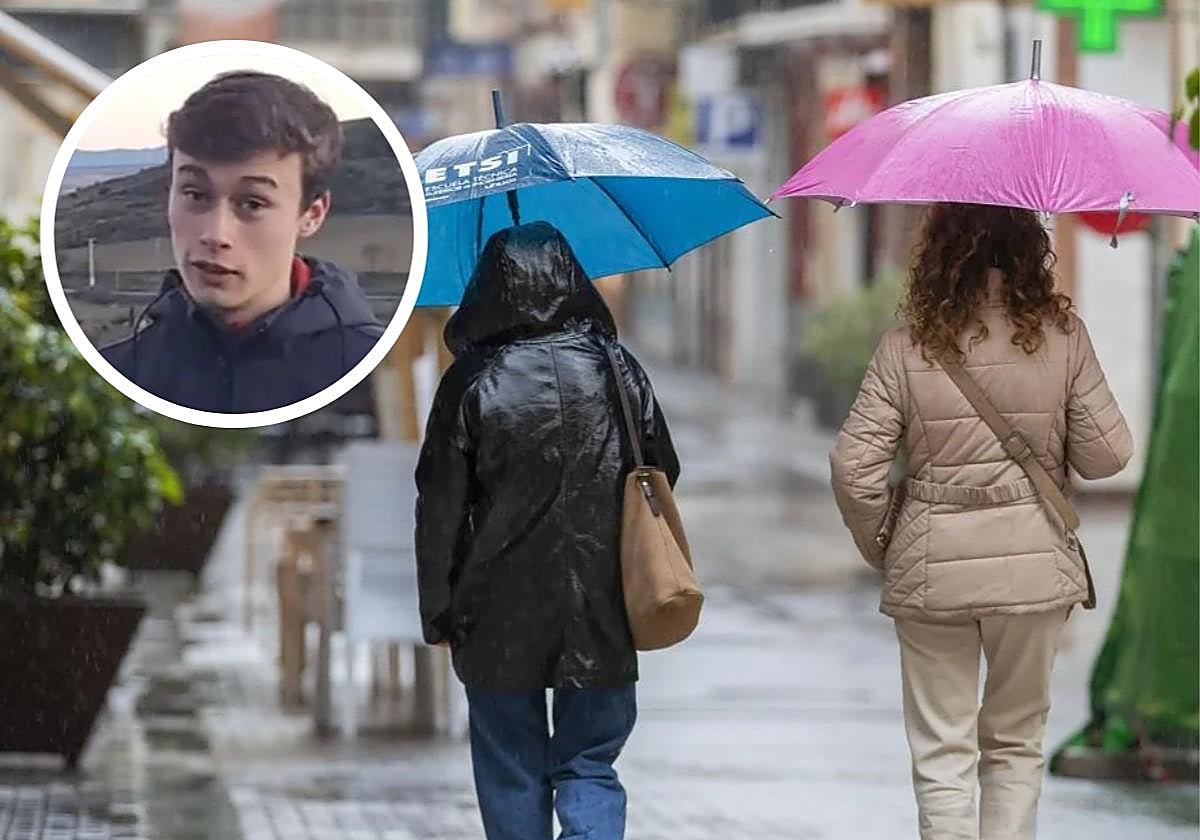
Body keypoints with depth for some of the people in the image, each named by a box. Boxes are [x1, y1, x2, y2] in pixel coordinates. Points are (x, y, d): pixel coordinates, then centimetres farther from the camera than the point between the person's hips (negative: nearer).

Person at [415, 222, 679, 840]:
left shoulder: (471, 382, -8)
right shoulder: (617, 370, 0)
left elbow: (440, 505, -6)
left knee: (512, 775, 11)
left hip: (499, 615, -2)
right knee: (590, 766, 8)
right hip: (601, 613, 2)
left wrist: (437, 610, 2)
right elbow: (663, 475, 9)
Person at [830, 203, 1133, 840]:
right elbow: (1105, 455, -3)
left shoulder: (906, 347, -6)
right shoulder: (1062, 337, -5)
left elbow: (854, 469, -9)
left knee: (942, 751, 6)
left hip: (930, 570, -1)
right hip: (1033, 564, 1)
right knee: (1016, 742, 16)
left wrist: (880, 549, 7)